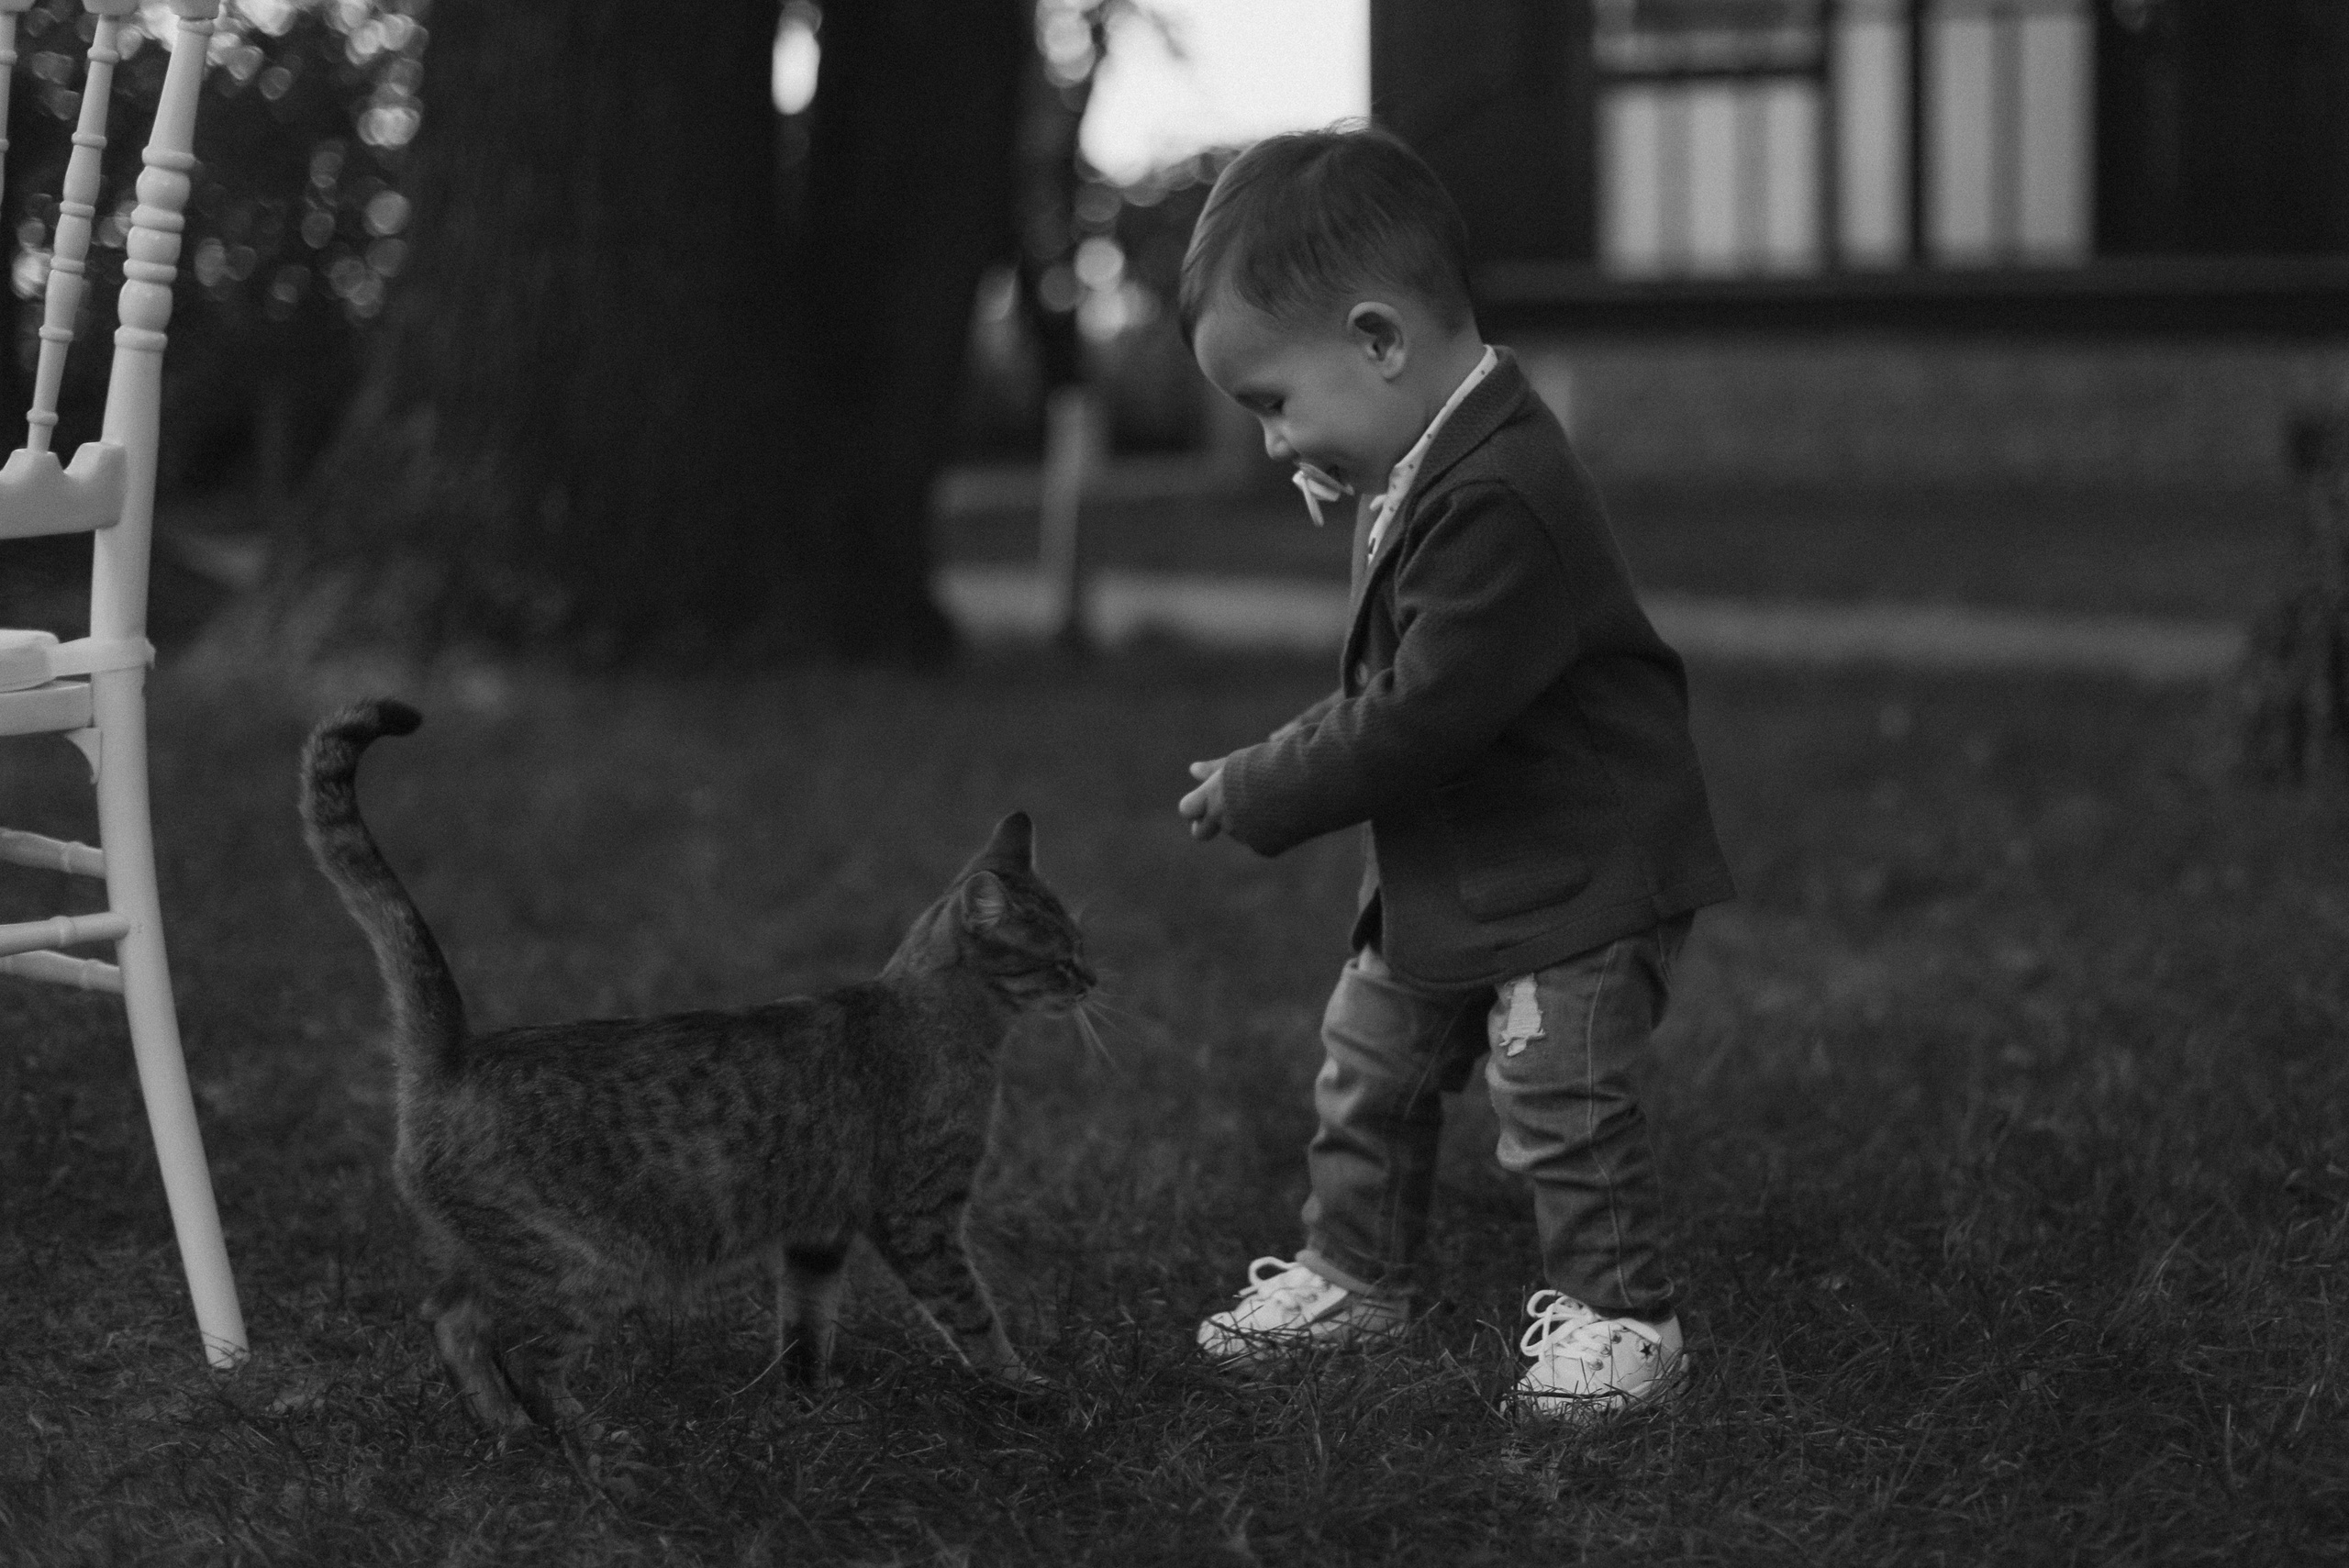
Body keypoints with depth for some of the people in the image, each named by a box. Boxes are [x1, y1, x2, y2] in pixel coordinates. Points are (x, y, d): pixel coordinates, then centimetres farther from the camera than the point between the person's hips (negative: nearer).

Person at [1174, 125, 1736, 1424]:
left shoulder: (1500, 502, -31)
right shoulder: (1423, 475, 3)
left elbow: (1418, 719, -30)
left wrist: (1259, 796, -19)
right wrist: (1271, 774, 1)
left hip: (1580, 878, -10)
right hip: (1446, 877, 10)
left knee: (1559, 1097, -8)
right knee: (1367, 1067, 17)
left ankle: (1614, 1315, 8)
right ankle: (1353, 1272, 33)